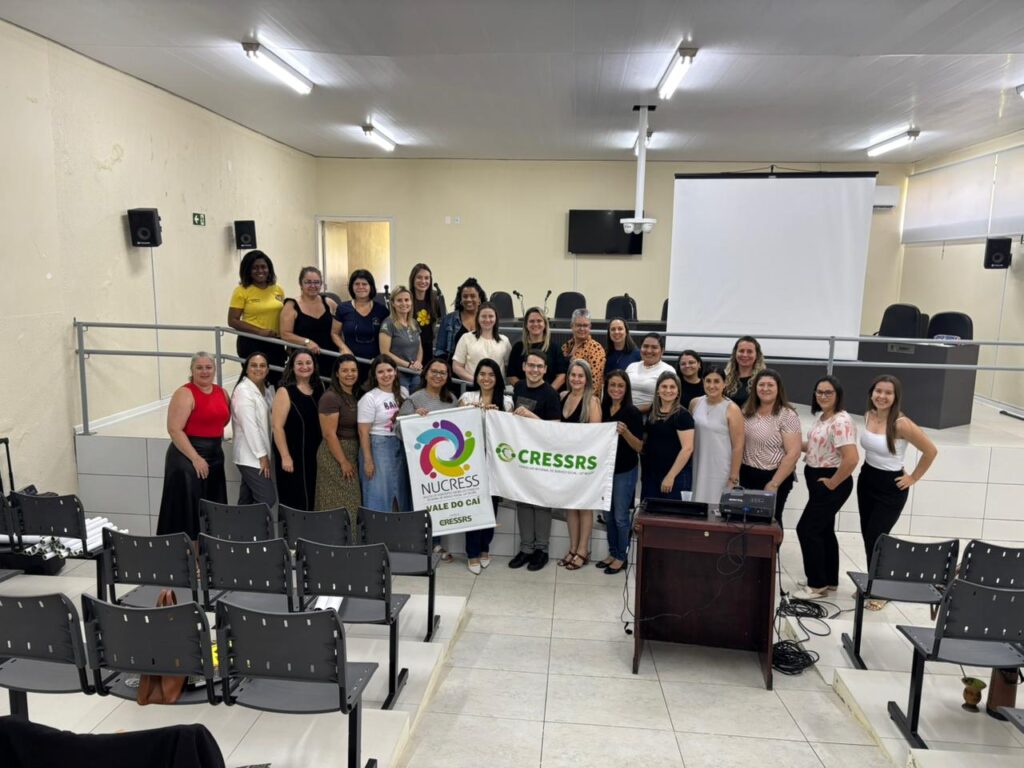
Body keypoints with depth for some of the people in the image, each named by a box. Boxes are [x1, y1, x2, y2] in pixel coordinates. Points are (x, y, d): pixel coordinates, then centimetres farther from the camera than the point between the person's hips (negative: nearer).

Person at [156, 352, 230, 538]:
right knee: (188, 509, -5)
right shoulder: (184, 394, -11)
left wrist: (216, 438, 12)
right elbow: (174, 429, -18)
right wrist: (195, 457, -21)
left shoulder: (222, 392, 10)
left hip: (215, 456, 7)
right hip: (187, 457, -7)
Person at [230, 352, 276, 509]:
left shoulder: (267, 390, 12)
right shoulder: (243, 391, -13)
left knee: (247, 502, 11)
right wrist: (262, 456, -18)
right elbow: (249, 426, -18)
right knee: (268, 499, -11)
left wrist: (265, 454, 4)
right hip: (251, 457, -8)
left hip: (257, 455, 8)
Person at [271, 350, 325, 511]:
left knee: (309, 499, 13)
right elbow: (277, 426, -14)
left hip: (314, 454, 6)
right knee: (293, 501, 0)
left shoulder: (319, 388, 7)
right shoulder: (285, 391, -9)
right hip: (292, 455, -6)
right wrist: (285, 457, -18)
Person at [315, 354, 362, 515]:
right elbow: (329, 434, -17)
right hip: (335, 456, -7)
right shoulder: (330, 397, -14)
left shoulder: (356, 396, 10)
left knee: (352, 503, 10)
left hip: (353, 454, 7)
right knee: (338, 506, -3)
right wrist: (343, 461, -16)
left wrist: (352, 459, 8)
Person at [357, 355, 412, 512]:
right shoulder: (369, 398, -8)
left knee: (402, 491, 11)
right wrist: (368, 460, -14)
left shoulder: (403, 393, 8)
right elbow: (363, 432, -11)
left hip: (402, 446, 6)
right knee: (378, 493, -3)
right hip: (378, 447, -6)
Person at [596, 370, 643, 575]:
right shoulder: (603, 409, 2)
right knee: (608, 514, 14)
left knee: (620, 516, 2)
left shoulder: (632, 412, -13)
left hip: (625, 470, -5)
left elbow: (639, 447, -14)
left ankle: (621, 557, 16)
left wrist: (625, 432, -29)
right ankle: (612, 552, 27)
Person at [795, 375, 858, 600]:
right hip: (818, 481, 10)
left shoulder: (841, 422, -22)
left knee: (807, 530, -5)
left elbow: (851, 459, -30)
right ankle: (830, 581, 29)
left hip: (831, 484, -10)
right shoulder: (822, 417, 8)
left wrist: (832, 483, -21)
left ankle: (817, 585, 8)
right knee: (823, 530, 17)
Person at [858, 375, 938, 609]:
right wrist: (869, 467, 12)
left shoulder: (901, 424, -22)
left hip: (891, 487, -6)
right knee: (867, 537, 11)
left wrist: (913, 478, -8)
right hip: (866, 480, 6)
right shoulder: (868, 415, -2)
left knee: (876, 538, -2)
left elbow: (931, 451, -14)